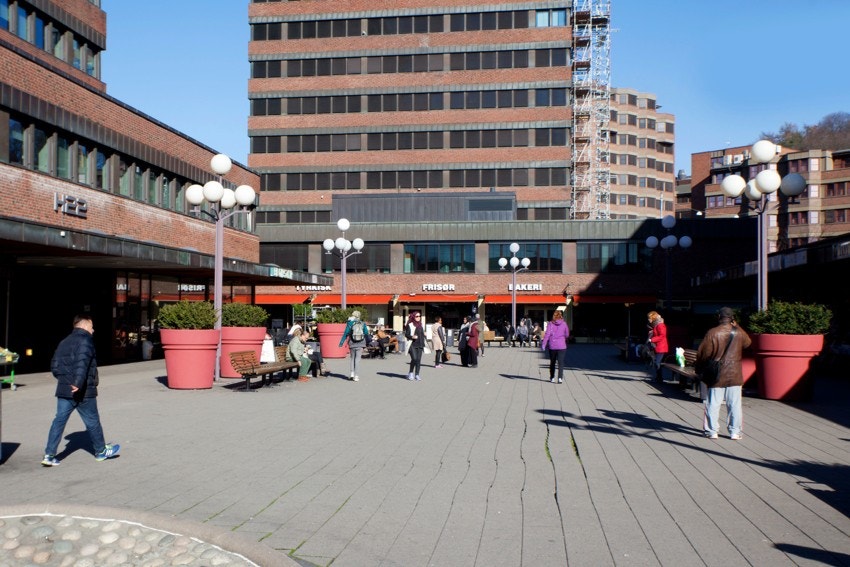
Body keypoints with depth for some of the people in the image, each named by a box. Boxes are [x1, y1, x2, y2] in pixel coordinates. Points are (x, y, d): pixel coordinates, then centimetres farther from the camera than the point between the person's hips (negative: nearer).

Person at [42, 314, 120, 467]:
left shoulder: (64, 342, 15)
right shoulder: (85, 340, -11)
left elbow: (54, 364, 16)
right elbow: (82, 362, -27)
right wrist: (78, 382, -33)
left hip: (64, 390, 7)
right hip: (83, 391, -7)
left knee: (59, 420, 6)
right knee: (92, 421, 6)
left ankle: (49, 455, 1)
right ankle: (101, 451, 20)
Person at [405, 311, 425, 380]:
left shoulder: (420, 325, 17)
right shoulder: (410, 325, -3)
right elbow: (406, 334, -8)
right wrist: (412, 337, -23)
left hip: (420, 345, 6)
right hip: (412, 344, -6)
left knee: (419, 360, 1)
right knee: (414, 359, -16)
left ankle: (417, 375, 6)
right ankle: (410, 373, 4)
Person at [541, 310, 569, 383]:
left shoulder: (550, 324, -3)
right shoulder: (564, 324, 0)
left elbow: (547, 334, -10)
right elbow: (567, 335, 7)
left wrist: (544, 344, -11)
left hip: (552, 346, 1)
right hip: (561, 346, -1)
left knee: (552, 362, 16)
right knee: (561, 363, -2)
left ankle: (552, 378, 25)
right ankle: (560, 378, -16)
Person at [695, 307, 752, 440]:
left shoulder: (712, 333, -11)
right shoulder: (739, 332, -2)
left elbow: (703, 353, -8)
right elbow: (747, 343, 21)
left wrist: (698, 367, 8)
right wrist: (737, 327, 19)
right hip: (734, 374, 2)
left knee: (713, 404, 5)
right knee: (734, 404, 8)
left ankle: (712, 431, 8)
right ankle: (735, 431, 12)